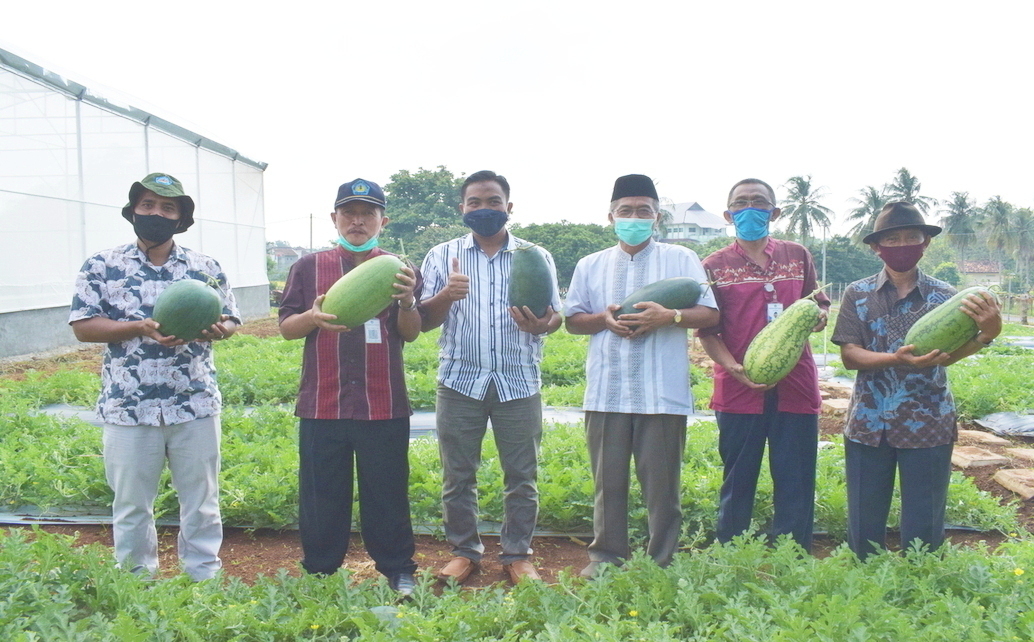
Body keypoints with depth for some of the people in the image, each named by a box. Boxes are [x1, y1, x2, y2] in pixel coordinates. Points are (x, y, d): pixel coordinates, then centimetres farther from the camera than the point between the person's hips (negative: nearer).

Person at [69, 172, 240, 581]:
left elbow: (230, 320, 10)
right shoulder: (101, 266, 2)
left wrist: (216, 330, -15)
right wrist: (140, 328, -17)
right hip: (129, 408, -1)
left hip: (196, 405, 1)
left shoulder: (205, 267, 7)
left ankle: (205, 583, 25)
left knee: (201, 502, 10)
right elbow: (82, 325, -2)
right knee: (131, 506, 10)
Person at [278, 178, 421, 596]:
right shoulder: (308, 267, 8)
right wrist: (312, 318, -16)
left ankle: (398, 570, 21)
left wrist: (407, 302, -19)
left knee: (388, 492, 8)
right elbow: (286, 327, 6)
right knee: (322, 494, 9)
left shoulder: (399, 269, 7)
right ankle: (320, 572, 24)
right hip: (322, 404, 1)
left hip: (384, 405, 0)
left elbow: (411, 334, 2)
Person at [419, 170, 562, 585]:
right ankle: (464, 551, 22)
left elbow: (556, 315, 4)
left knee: (521, 475, 5)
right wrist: (446, 295, -19)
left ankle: (517, 554, 20)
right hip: (460, 381, 0)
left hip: (519, 383, 0)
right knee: (458, 475, 6)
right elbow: (424, 320, 3)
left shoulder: (536, 256, 8)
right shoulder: (442, 256, 8)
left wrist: (542, 325, -21)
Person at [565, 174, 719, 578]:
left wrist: (669, 316, -17)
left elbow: (710, 314, 1)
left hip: (663, 393, -2)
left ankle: (662, 562, 15)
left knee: (662, 483, 3)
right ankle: (606, 556, 21)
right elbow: (572, 319, 13)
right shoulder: (591, 266, 14)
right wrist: (604, 320, -7)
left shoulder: (681, 259, 7)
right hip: (606, 393, 2)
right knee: (608, 481, 8)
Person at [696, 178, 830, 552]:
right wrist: (736, 370, -16)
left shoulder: (797, 256, 12)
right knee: (737, 485, 6)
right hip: (739, 391, -1)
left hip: (795, 388, 2)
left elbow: (820, 312, 20)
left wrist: (817, 314, -5)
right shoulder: (715, 266, 6)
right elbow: (707, 331, 0)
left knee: (796, 488, 4)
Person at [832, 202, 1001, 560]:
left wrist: (986, 333, -31)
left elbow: (946, 355, -11)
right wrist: (896, 359, -25)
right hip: (869, 423, 0)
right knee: (864, 525, 8)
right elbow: (849, 355, -6)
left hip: (927, 424, 0)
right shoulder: (858, 294, 1)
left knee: (924, 527, 6)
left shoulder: (943, 296, 1)